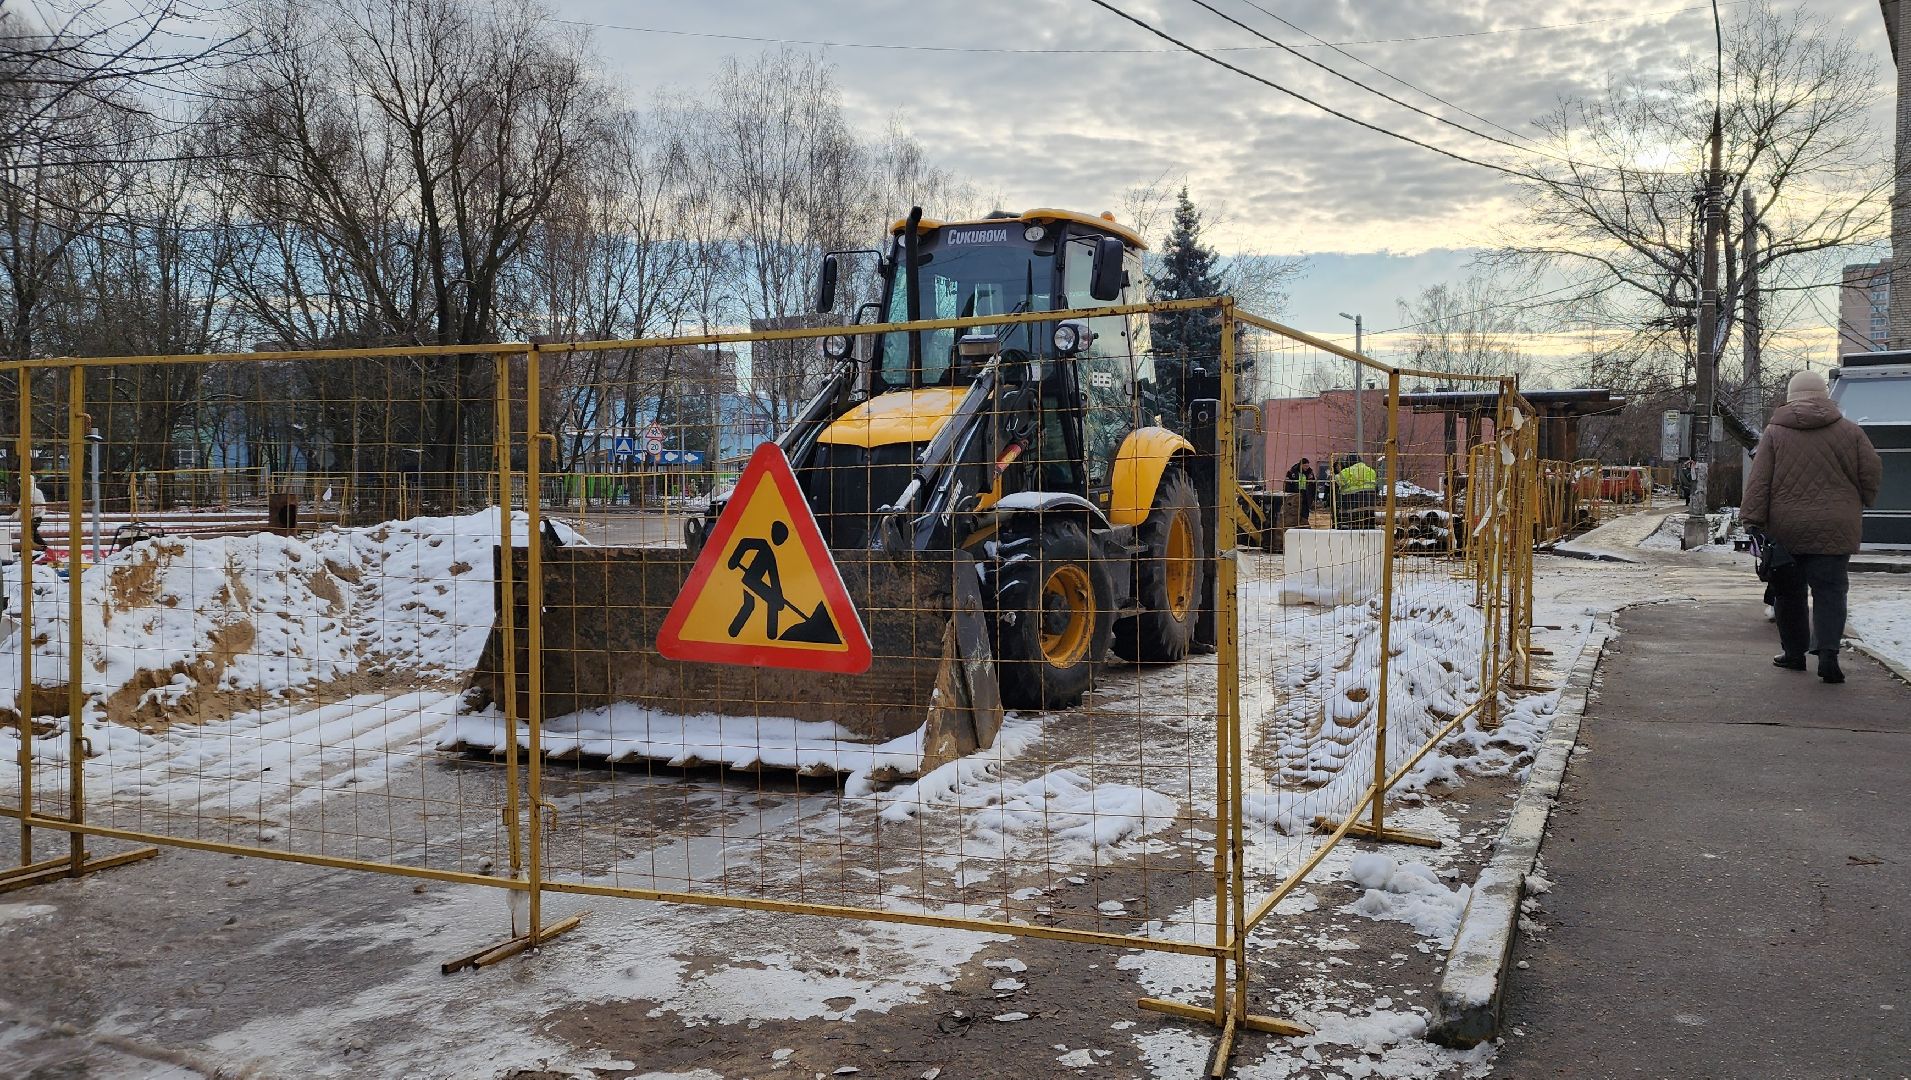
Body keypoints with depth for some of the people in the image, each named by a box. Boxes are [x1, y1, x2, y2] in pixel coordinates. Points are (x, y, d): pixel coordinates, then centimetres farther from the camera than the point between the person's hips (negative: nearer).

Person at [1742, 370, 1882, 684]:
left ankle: (1794, 652, 18)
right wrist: (1857, 507, 20)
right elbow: (1872, 473, 5)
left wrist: (1752, 519, -6)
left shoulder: (1774, 433, 0)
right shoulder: (1849, 431, 2)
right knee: (1829, 591, 1)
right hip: (1834, 529, 0)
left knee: (1789, 591, 12)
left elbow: (1759, 481, -6)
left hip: (1785, 529, 0)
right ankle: (1828, 652, -14)